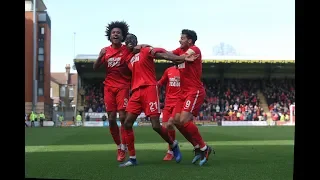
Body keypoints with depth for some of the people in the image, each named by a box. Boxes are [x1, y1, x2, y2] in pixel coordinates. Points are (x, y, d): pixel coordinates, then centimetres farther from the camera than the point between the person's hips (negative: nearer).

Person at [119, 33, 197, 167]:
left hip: (149, 89, -6)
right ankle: (132, 158, 4)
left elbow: (163, 55, -11)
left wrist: (184, 58, -23)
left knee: (156, 125, -11)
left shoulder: (145, 51, 3)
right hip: (136, 92, 7)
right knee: (127, 123, -4)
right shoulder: (129, 60, 22)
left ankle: (173, 145, 17)